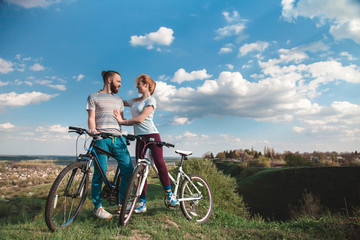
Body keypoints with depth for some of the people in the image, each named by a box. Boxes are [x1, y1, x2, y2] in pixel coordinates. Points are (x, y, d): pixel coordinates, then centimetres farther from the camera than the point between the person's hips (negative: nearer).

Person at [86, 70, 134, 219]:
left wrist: (123, 135, 11)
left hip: (118, 139, 4)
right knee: (100, 173, -6)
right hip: (101, 139, -4)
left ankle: (122, 203, 14)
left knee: (128, 170, -4)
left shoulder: (118, 99, 26)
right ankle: (97, 207, 12)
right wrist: (93, 130, -17)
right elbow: (91, 118, 2)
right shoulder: (94, 97, 12)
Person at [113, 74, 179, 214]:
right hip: (140, 137, 7)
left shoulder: (151, 100, -1)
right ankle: (142, 202, 5)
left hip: (151, 134, -6)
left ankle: (169, 195, -3)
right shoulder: (135, 101, 21)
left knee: (159, 162, -17)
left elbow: (140, 118, -11)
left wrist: (122, 121, -5)